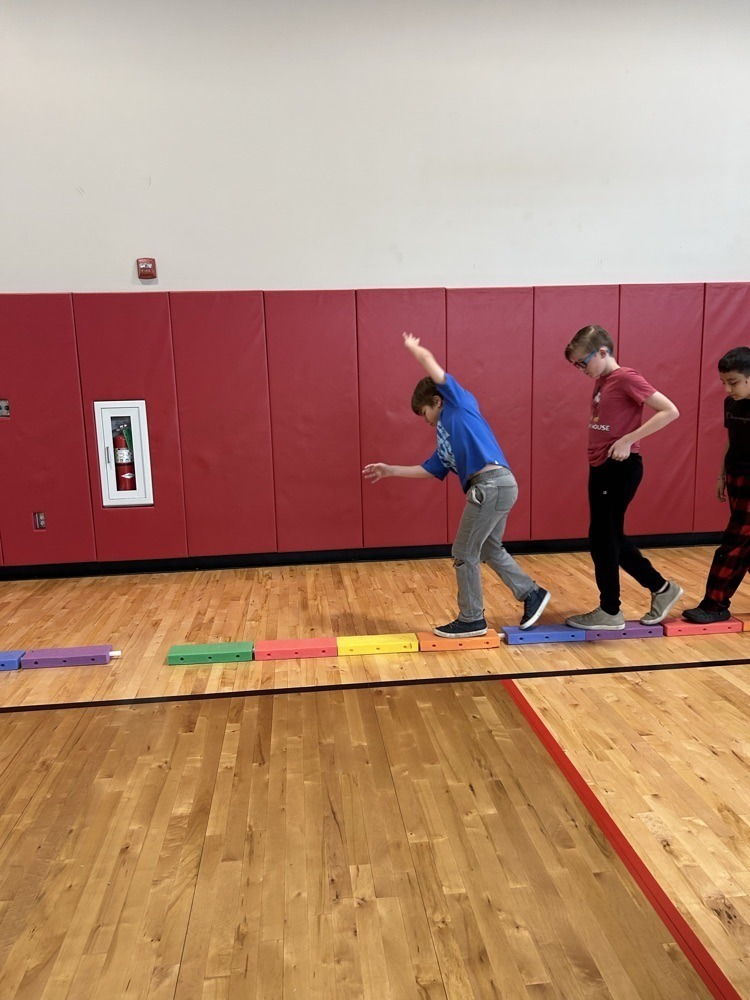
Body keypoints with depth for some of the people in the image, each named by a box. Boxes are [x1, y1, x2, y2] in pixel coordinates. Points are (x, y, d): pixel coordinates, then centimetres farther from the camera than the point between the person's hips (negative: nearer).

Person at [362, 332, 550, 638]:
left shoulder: (459, 401, 5)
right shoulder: (446, 440, 25)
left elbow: (426, 357, 1)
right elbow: (427, 470, 28)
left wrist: (411, 346, 20)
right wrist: (390, 470, 30)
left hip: (492, 484, -10)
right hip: (499, 486, 10)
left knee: (464, 554, 2)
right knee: (490, 549, 23)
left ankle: (472, 620, 14)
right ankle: (532, 594, 31)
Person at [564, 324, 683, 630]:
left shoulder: (626, 378, -13)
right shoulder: (601, 382, 12)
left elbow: (670, 411, -18)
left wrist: (628, 440, -21)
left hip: (621, 468, -9)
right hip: (600, 467, 9)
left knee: (602, 539, -1)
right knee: (611, 538, 14)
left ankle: (609, 612, 13)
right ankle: (662, 589, 28)